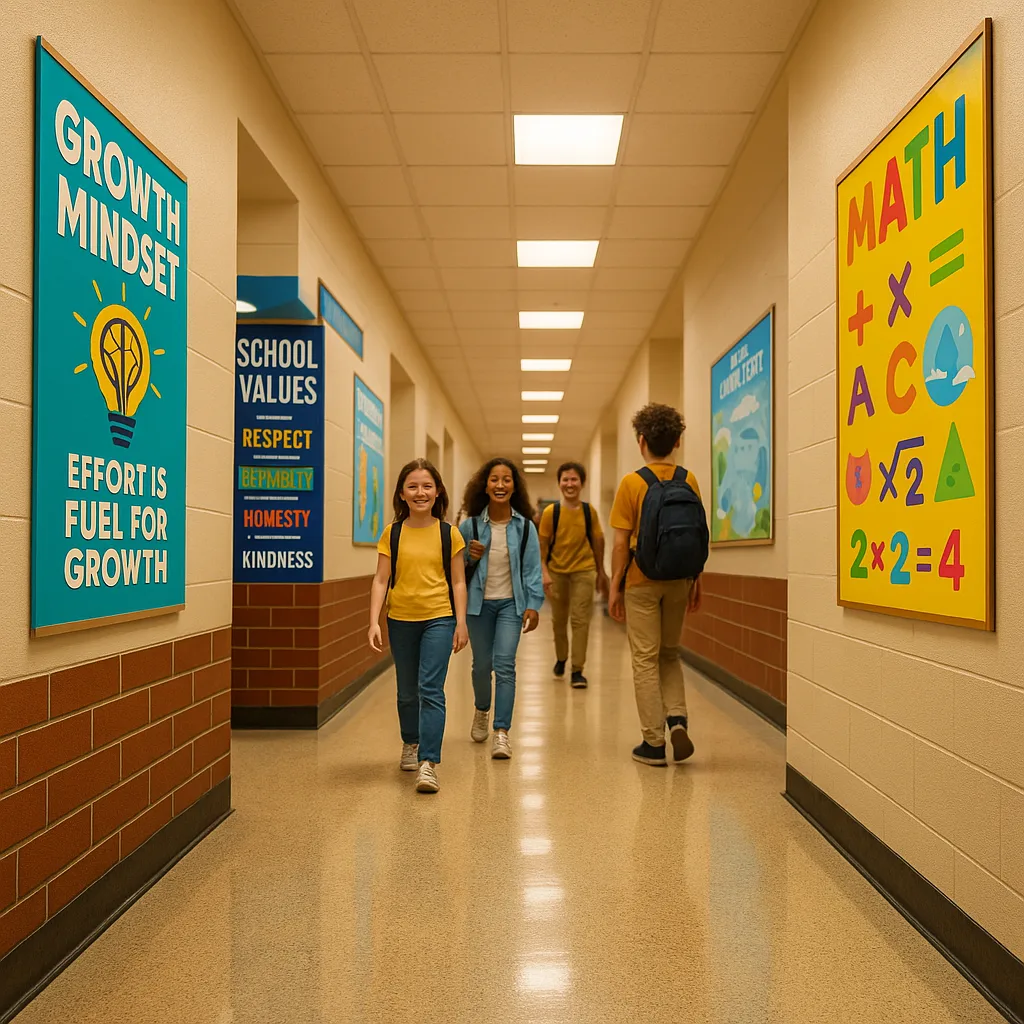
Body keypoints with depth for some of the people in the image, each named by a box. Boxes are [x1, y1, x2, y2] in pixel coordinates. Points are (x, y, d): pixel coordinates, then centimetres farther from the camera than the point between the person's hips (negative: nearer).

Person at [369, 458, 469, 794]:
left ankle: (428, 763, -10)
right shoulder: (392, 533, 0)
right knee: (407, 691, 16)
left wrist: (461, 623, -3)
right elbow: (381, 580, -2)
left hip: (438, 618, -2)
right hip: (400, 620, 2)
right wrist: (374, 622, -10)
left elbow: (458, 582, 2)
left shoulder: (449, 533, -2)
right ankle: (411, 744, 39)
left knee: (431, 690, -11)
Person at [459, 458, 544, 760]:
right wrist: (470, 558, -14)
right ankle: (481, 711, 41)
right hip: (479, 602, 1)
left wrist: (533, 605, -10)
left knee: (505, 665, -11)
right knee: (482, 664, 12)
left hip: (511, 603, -1)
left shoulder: (525, 527, -5)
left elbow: (532, 568, -3)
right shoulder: (470, 526, -3)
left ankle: (502, 733, -8)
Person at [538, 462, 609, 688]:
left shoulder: (589, 511, -5)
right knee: (559, 620, 15)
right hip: (557, 571, 1)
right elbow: (542, 545, -4)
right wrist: (544, 573, -13)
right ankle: (560, 659, 38)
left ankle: (577, 670, 0)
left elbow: (597, 541, 4)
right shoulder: (550, 512, -8)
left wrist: (601, 572, 10)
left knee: (580, 619, -6)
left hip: (584, 570, -1)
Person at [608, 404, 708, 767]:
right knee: (670, 654, 21)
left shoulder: (632, 483, -11)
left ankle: (654, 743, 8)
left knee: (645, 659, 5)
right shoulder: (689, 481, -1)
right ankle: (677, 718, 3)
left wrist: (615, 588, -2)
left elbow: (621, 543, -11)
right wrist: (696, 581, 12)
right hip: (679, 582, 4)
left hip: (641, 583, -4)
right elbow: (698, 537, 2)